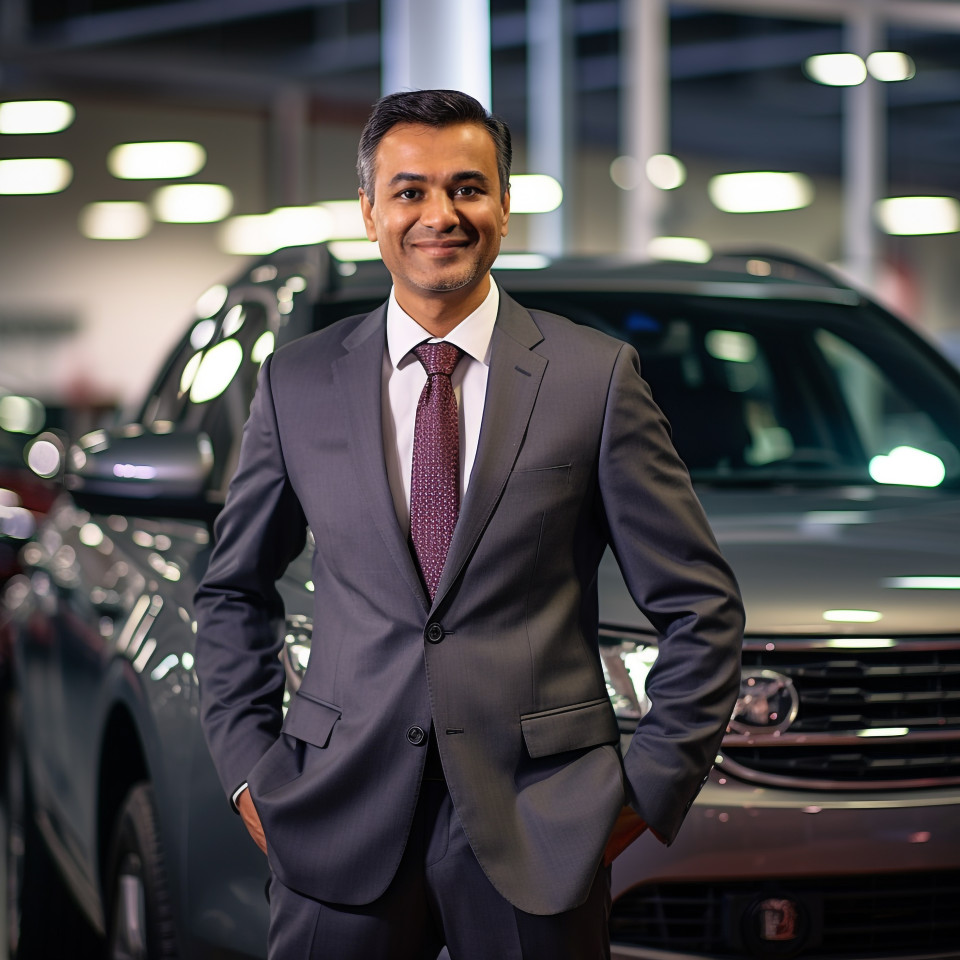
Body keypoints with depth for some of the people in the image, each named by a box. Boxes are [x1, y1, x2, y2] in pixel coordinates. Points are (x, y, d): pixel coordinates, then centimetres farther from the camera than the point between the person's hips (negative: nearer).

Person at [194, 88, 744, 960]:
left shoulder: (597, 376, -1)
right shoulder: (297, 385, 6)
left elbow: (701, 606, 2)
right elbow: (234, 592, 16)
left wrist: (652, 786, -2)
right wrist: (248, 767, 7)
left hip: (537, 826, -1)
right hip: (342, 824, 2)